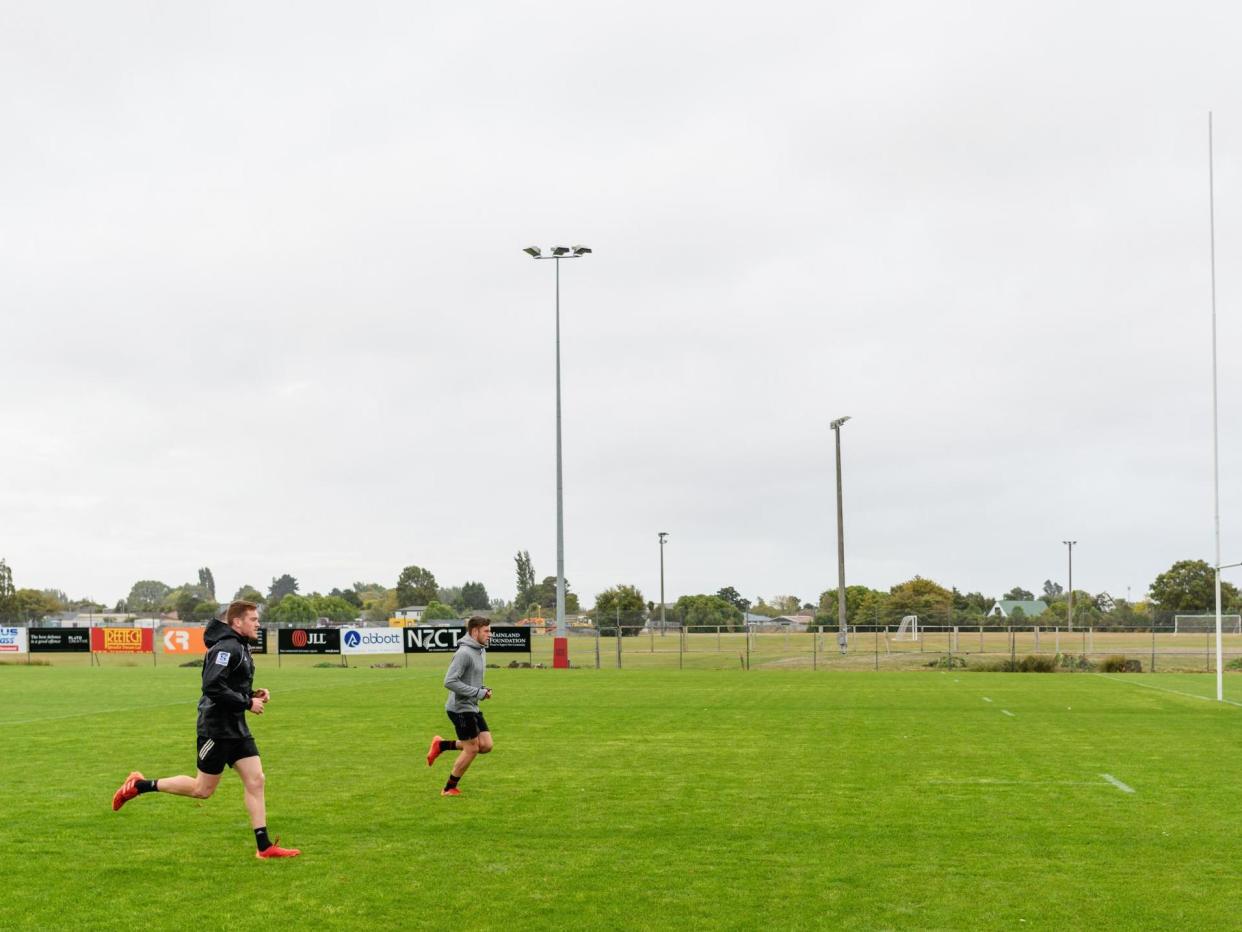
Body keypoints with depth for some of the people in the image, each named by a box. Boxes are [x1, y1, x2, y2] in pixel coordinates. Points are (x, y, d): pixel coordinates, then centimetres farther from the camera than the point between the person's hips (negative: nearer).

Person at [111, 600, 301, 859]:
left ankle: (264, 846, 3)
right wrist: (247, 703, -20)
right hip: (216, 728, -10)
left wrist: (253, 695, 5)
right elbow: (212, 687, -27)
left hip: (236, 728, 10)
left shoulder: (240, 648, 14)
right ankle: (139, 785, 14)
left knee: (255, 780, 2)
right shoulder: (227, 648, -18)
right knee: (202, 789, 1)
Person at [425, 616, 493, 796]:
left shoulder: (481, 651, 11)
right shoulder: (464, 653, -19)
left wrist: (483, 690, 4)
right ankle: (449, 789, 12)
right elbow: (449, 681, -24)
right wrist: (478, 693, -21)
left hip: (472, 707, 9)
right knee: (471, 749, -3)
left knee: (486, 745, 3)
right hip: (460, 708, -9)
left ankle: (441, 746, 16)